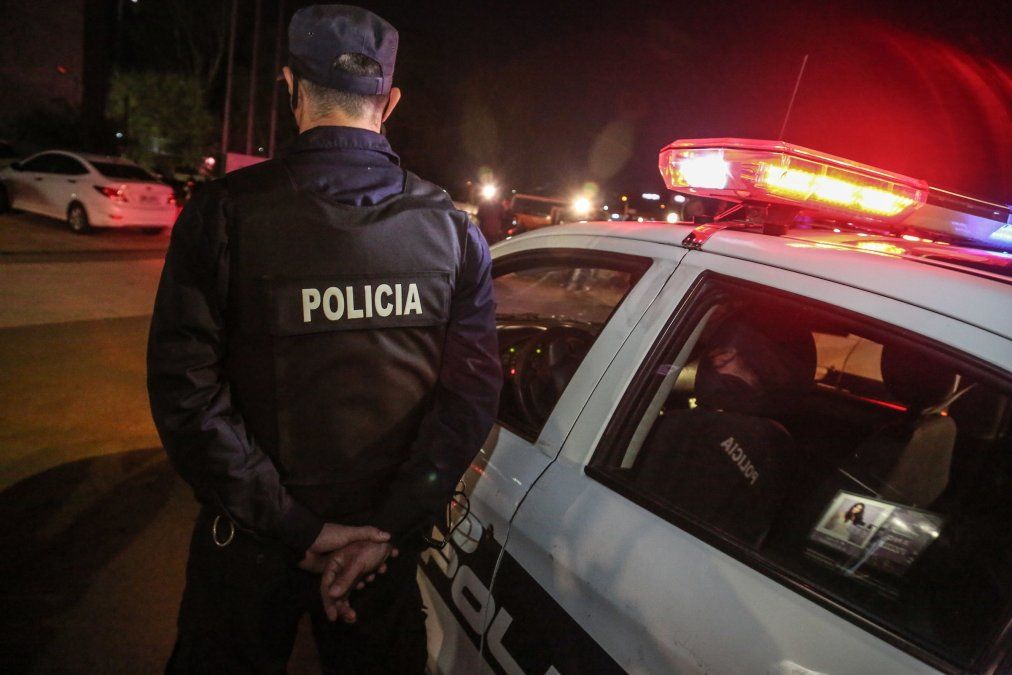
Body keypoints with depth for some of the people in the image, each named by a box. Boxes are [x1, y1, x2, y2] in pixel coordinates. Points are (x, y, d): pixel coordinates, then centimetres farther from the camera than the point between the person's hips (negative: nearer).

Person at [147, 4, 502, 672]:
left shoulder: (226, 210, -13)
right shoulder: (453, 228, -6)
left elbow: (183, 389, -18)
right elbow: (474, 393, -11)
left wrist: (293, 526, -13)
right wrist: (389, 528, -11)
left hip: (252, 543, -1)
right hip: (387, 542, 2)